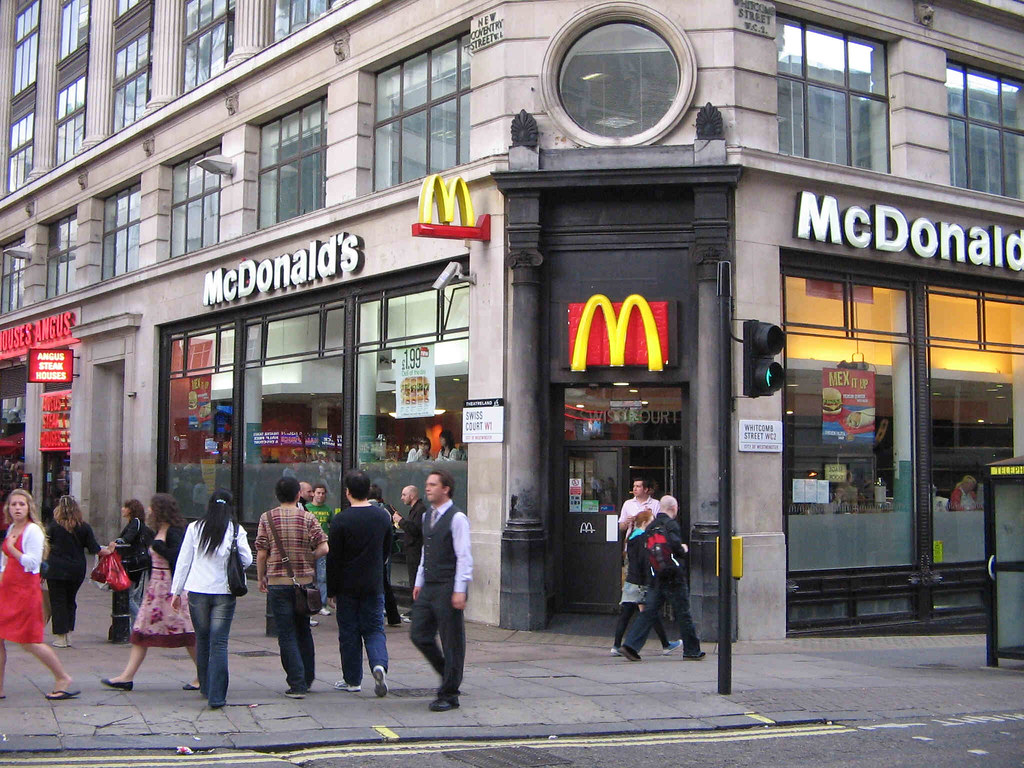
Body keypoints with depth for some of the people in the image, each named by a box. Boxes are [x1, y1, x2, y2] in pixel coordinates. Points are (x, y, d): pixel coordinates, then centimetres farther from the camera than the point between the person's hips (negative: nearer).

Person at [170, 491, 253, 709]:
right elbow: (247, 560, -4)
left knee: (202, 640, 16)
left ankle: (206, 687, 29)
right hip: (224, 592, -1)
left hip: (197, 591, 2)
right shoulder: (236, 530, -2)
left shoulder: (194, 528, 2)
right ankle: (216, 696, -7)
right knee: (219, 643, -2)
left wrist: (176, 591, 11)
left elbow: (183, 561, 4)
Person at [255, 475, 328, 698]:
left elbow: (261, 553, -3)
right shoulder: (308, 518, 0)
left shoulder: (267, 518, -2)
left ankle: (297, 684, -5)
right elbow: (323, 548, -9)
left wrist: (261, 578, 10)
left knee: (287, 634, 0)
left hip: (278, 582, -2)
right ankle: (307, 678, 25)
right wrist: (307, 559, 9)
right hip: (305, 580, 2)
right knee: (304, 631, 18)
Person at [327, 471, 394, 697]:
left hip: (347, 585, -3)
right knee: (374, 629, 9)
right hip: (374, 585, 3)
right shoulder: (383, 516, 2)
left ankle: (352, 680, 14)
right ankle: (379, 664, -17)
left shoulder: (341, 519, -12)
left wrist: (332, 590, -2)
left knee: (349, 632, 7)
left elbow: (334, 558, -10)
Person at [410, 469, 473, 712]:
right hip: (428, 587, 8)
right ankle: (449, 676, 28)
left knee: (451, 641, 0)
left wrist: (460, 590, -18)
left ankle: (449, 695, 9)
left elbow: (464, 557, -14)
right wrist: (419, 582, 19)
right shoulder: (427, 516, 15)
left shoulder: (457, 518, -11)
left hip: (448, 588, -8)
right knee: (420, 636, 9)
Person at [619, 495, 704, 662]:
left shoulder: (650, 526, 12)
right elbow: (675, 546, -22)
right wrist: (684, 550, -1)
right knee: (683, 614, 5)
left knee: (648, 612, 3)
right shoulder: (671, 525, -10)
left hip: (655, 578, 6)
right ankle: (692, 650, 15)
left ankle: (630, 645, -9)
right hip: (673, 578, -6)